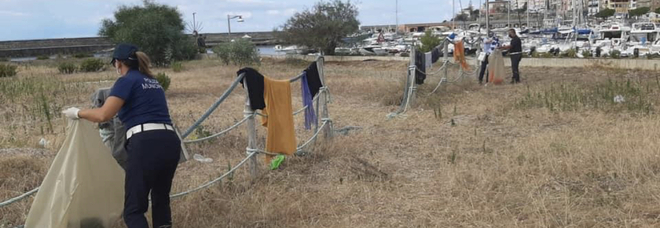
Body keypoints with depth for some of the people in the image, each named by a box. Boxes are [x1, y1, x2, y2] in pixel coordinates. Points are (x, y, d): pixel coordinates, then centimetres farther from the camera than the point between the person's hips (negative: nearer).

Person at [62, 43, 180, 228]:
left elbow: (103, 115, -9)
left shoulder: (126, 81, 1)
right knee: (161, 198, 23)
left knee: (134, 209, 1)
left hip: (146, 144, -7)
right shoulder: (153, 82, 24)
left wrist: (78, 113, 9)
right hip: (170, 142, 7)